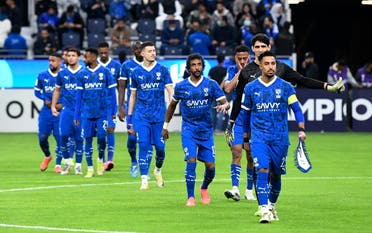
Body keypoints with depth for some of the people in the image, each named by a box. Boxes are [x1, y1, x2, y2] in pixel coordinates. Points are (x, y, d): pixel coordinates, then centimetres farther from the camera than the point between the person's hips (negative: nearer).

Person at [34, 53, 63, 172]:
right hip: (46, 111, 2)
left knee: (60, 138, -4)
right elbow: (37, 91, 12)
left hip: (60, 110, -2)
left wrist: (62, 104, -11)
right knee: (42, 137, 1)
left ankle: (58, 164, 8)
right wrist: (46, 100, -6)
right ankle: (47, 156, 30)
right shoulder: (42, 76, 4)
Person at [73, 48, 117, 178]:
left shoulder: (105, 72, -1)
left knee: (101, 137, -6)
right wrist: (76, 115, 7)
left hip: (103, 112, -2)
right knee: (88, 139, 0)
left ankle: (100, 160, 22)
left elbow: (112, 92, 3)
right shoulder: (82, 74, 6)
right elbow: (79, 95, 9)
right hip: (87, 113, 2)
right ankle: (90, 169, 7)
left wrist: (113, 112, 0)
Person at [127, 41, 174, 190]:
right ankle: (144, 180, -6)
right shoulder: (136, 72, 7)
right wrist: (129, 117, 12)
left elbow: (170, 91, 1)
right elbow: (133, 95, 14)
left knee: (160, 147, 1)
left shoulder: (162, 70, 3)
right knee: (143, 146, -8)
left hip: (159, 115, 0)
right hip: (141, 116, 0)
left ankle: (158, 171, 29)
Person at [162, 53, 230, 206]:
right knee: (191, 160, -18)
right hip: (189, 129, -1)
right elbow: (172, 105, 16)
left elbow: (226, 103, -4)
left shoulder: (211, 84, -2)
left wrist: (224, 106, -28)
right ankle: (190, 197, -10)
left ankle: (204, 188, 33)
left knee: (210, 166, 1)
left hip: (206, 130, 1)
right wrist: (165, 125, 19)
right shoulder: (181, 86, 0)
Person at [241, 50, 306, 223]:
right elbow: (246, 114, 13)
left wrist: (301, 129, -14)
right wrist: (245, 138, 17)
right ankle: (264, 211, -23)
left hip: (280, 138, 1)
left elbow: (296, 109, 1)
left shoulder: (285, 87, 1)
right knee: (262, 171, -17)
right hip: (259, 137, -1)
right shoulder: (250, 88, 4)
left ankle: (272, 206, 32)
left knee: (275, 175, 9)